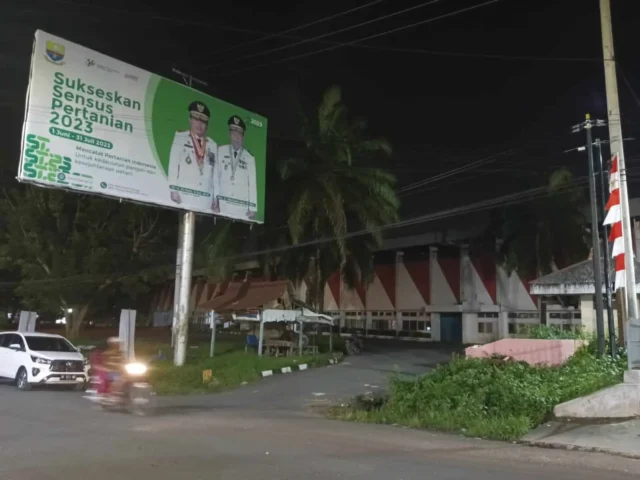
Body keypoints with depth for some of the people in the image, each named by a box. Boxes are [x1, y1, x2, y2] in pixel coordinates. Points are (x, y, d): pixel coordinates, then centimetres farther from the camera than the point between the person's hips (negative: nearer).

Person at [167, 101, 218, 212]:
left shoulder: (213, 145, 18)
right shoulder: (180, 137, 11)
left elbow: (215, 173, 14)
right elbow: (173, 164, 4)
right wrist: (173, 189, -6)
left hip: (206, 200, 2)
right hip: (184, 196, -2)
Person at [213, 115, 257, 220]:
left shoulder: (249, 158, 5)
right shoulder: (221, 151, 8)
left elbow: (252, 184, 4)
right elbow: (215, 176, 9)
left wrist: (252, 208, -1)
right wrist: (215, 198, 1)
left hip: (242, 208, 0)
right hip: (222, 205, 1)